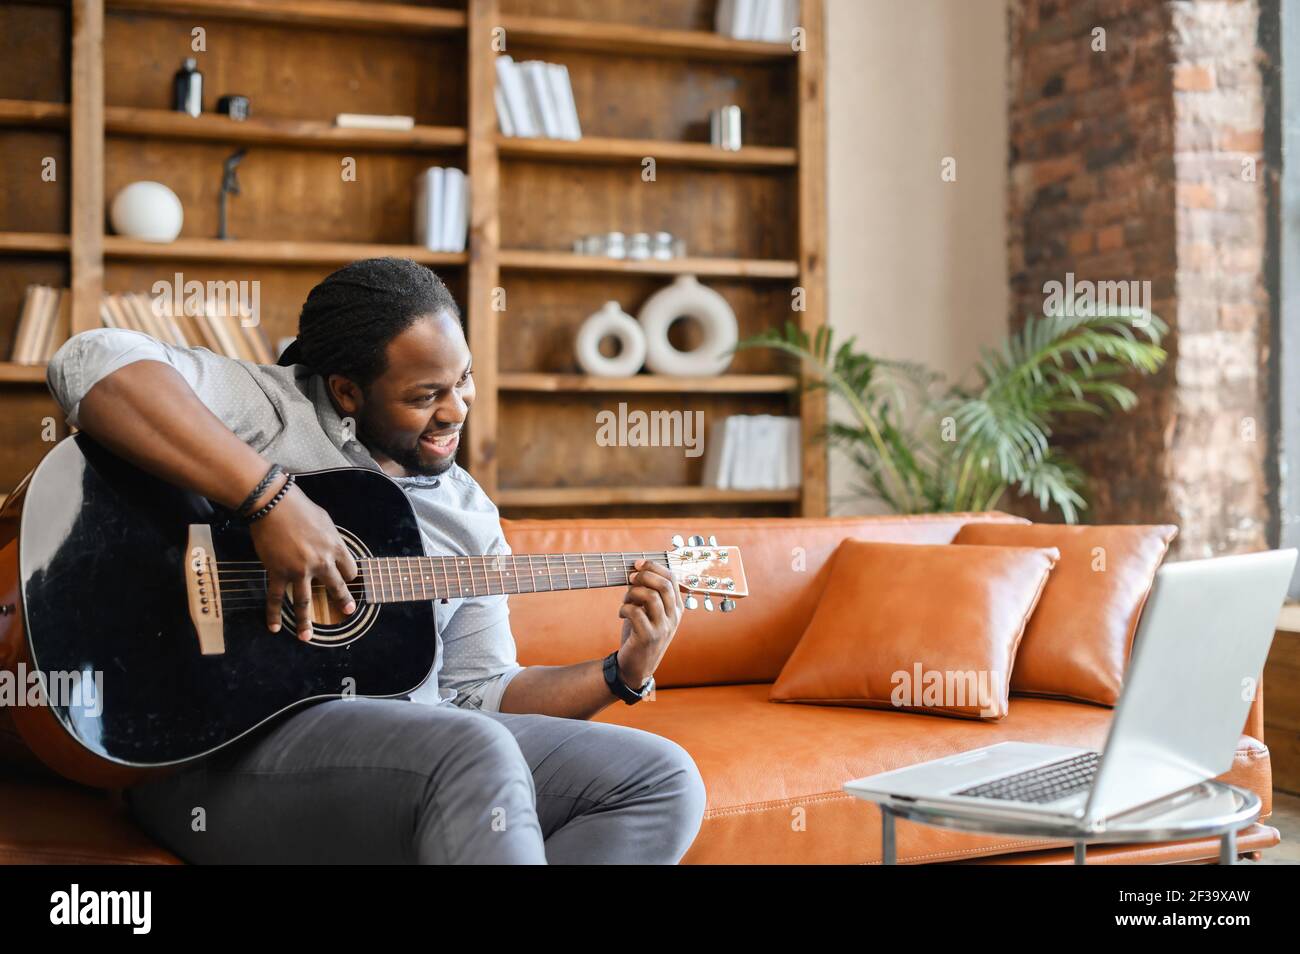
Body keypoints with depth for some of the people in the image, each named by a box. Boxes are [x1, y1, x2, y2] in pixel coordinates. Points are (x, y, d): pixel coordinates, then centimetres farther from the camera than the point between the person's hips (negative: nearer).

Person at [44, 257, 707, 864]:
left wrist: (623, 672, 4)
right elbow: (91, 364, -20)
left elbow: (477, 692, 19)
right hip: (226, 746, -7)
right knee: (476, 754, -36)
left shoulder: (469, 513, 17)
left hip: (414, 745, 7)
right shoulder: (268, 408, -2)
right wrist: (271, 498, -26)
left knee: (664, 781, -7)